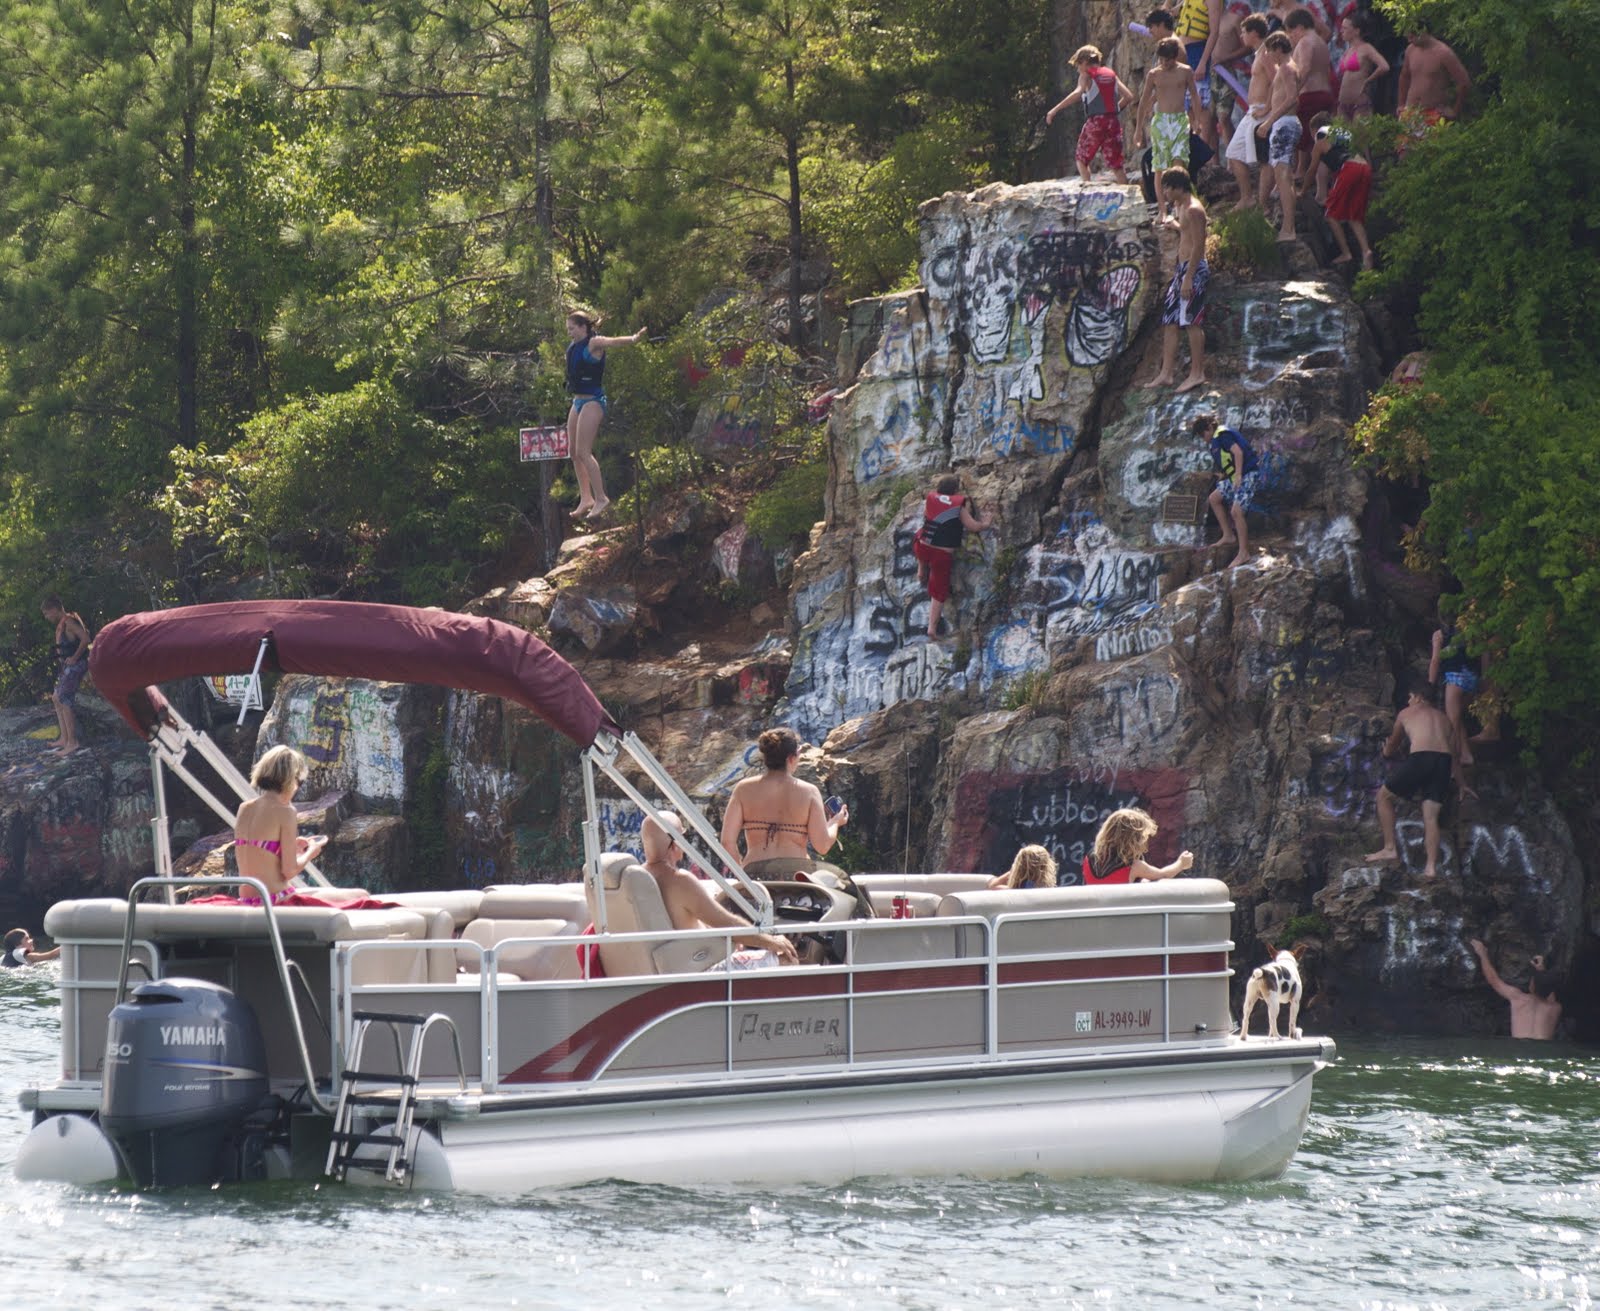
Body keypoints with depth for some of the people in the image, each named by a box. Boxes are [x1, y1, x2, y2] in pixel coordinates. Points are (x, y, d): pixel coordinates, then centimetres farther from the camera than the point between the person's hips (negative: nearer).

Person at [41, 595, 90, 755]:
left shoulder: (69, 622, -15)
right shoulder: (62, 623, 15)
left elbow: (85, 638, -24)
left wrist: (74, 657, -20)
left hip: (75, 664, -11)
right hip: (68, 666, 11)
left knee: (65, 700, -13)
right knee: (56, 698, 16)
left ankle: (72, 742, -13)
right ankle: (64, 737, 17)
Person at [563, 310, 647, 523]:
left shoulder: (593, 344, -14)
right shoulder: (574, 346, 9)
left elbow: (612, 342, -34)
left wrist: (633, 339, -51)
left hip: (592, 401, -9)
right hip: (578, 401, 9)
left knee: (583, 452, -13)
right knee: (573, 451, 11)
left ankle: (600, 498, -7)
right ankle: (586, 498, 19)